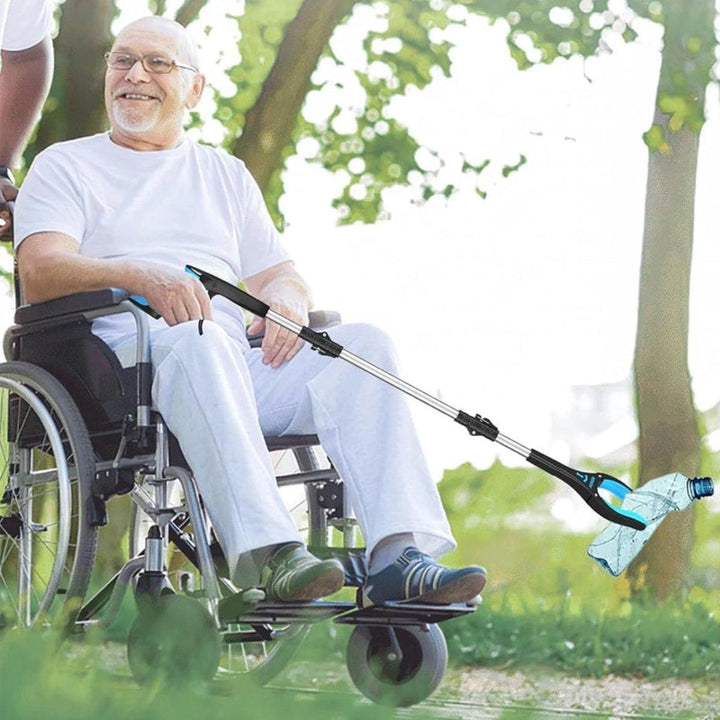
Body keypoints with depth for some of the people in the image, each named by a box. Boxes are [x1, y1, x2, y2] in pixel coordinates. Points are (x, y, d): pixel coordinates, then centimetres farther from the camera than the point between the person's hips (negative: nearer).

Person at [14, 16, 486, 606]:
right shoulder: (64, 166, 17)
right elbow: (40, 270, -3)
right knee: (199, 339, -38)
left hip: (238, 363, 4)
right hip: (121, 358, -4)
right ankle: (264, 552, -52)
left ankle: (399, 556, -35)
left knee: (365, 342, -20)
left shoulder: (226, 174, 30)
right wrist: (140, 276, -22)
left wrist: (286, 297, -5)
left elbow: (280, 273, 22)